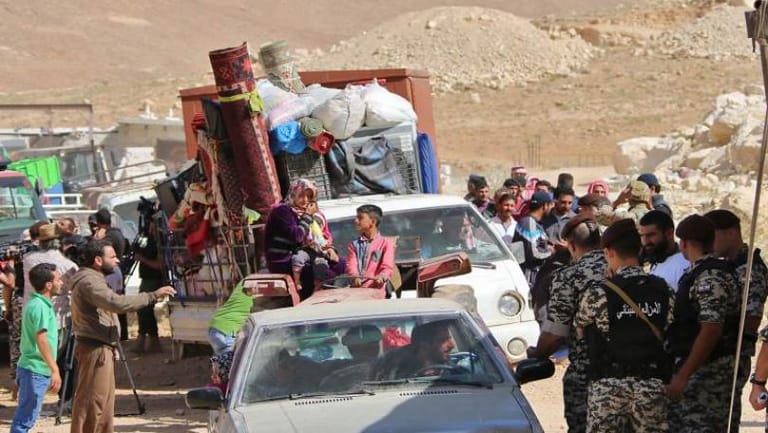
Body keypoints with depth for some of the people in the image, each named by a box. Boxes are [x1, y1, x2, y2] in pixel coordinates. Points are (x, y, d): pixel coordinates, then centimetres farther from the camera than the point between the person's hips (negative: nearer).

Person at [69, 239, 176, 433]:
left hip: (102, 348, 11)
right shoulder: (88, 281, -18)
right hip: (95, 349, -11)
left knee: (105, 400, 16)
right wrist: (153, 296, -27)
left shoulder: (92, 279, 18)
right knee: (92, 402, -8)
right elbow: (117, 303, -31)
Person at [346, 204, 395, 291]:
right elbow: (351, 265, 5)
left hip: (375, 288, -3)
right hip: (357, 288, 3)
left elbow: (387, 267, -2)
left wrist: (381, 277, -26)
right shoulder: (354, 245, 21)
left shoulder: (386, 243, 10)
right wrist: (355, 277, -18)